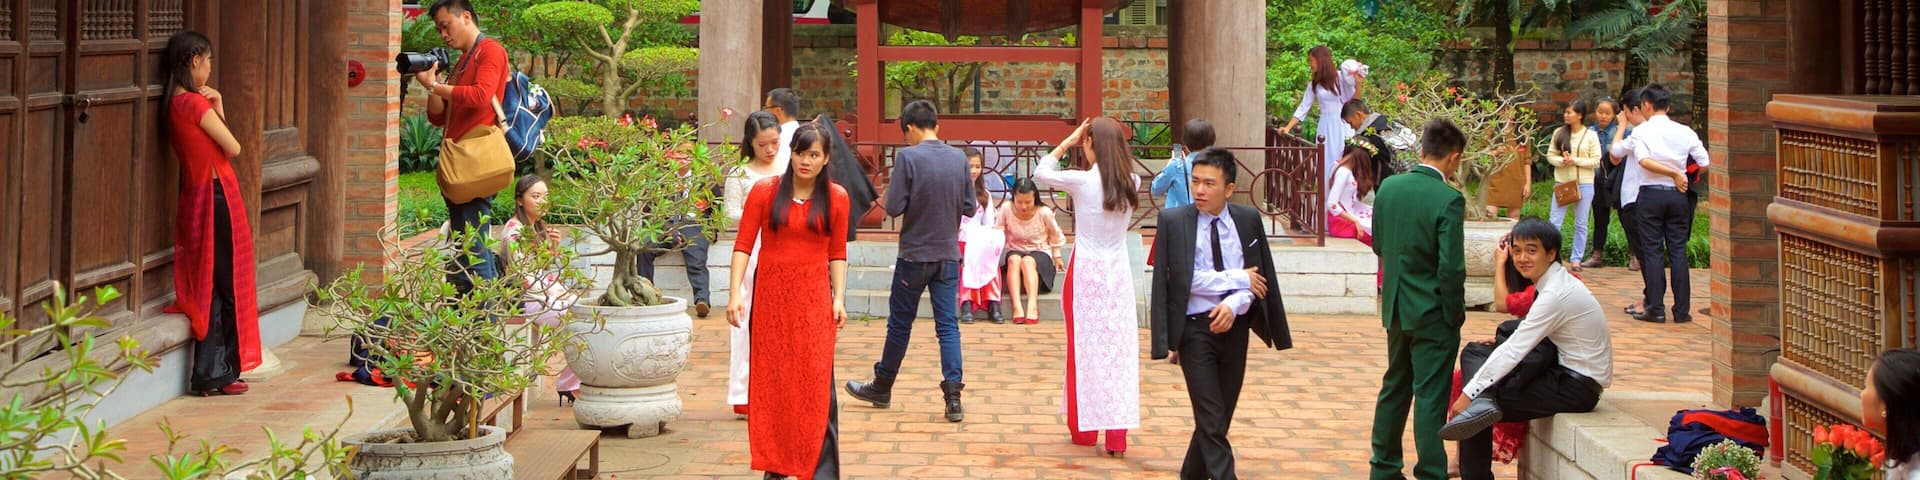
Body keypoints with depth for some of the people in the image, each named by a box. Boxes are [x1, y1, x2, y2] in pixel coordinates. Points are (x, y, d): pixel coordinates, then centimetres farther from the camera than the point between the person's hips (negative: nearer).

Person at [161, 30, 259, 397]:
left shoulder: (174, 106, 11)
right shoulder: (194, 104, -16)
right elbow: (233, 147, -11)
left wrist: (214, 108, 8)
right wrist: (217, 109, 1)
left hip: (196, 199, 9)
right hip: (217, 198, -9)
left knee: (207, 287, 13)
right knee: (227, 287, -1)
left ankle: (207, 375, 16)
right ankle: (218, 374, 3)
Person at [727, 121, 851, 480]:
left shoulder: (836, 198, 4)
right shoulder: (765, 191, 0)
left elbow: (837, 253, 9)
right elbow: (744, 245, -3)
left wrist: (839, 298, 0)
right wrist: (735, 293, -11)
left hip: (814, 300, 0)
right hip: (771, 296, 0)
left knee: (816, 381, -5)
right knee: (770, 380, 6)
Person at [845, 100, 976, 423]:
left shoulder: (907, 157, -13)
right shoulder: (958, 158, 0)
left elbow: (893, 207, -14)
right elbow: (970, 207, 5)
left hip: (914, 255, -3)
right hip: (948, 255, 3)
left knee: (900, 324, 10)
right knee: (948, 326, 4)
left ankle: (882, 388, 25)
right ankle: (953, 398, -4)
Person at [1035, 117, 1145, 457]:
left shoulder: (1082, 181, -12)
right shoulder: (1130, 183, -1)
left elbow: (1041, 172, 2)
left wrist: (1067, 143, 8)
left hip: (1086, 273, -3)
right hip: (1119, 274, 3)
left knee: (1085, 347, 8)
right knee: (1118, 348, 3)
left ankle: (1084, 429, 18)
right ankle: (1117, 435, 0)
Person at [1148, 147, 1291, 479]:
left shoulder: (1248, 220, 2)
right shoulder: (1173, 221, -6)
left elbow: (1259, 277, 1)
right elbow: (1184, 279, -14)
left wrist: (1234, 304, -18)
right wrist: (1238, 279, -13)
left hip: (1233, 325, 3)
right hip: (1194, 328, -3)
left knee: (1219, 415, 12)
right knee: (1211, 418, -7)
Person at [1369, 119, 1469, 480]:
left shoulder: (1388, 188, -1)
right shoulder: (1448, 200, -19)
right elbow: (1451, 267, -20)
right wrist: (1455, 313, -8)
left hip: (1395, 309, 6)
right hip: (1432, 314, -6)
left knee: (1395, 387, 19)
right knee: (1430, 397, 1)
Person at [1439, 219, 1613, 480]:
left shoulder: (1556, 295, -22)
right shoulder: (1558, 281, 8)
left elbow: (1514, 351, -23)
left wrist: (1469, 394, -21)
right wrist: (1506, 342, 3)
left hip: (1576, 389, -10)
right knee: (1474, 352, -2)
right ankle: (1482, 402, -27)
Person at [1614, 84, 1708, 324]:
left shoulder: (1642, 131, -5)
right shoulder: (1685, 132, 3)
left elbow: (1644, 161, -12)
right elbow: (1705, 163, 5)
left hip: (1650, 195, -3)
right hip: (1677, 196, 3)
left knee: (1652, 251, 2)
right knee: (1678, 251, 6)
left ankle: (1655, 308, 0)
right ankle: (1682, 310, 6)